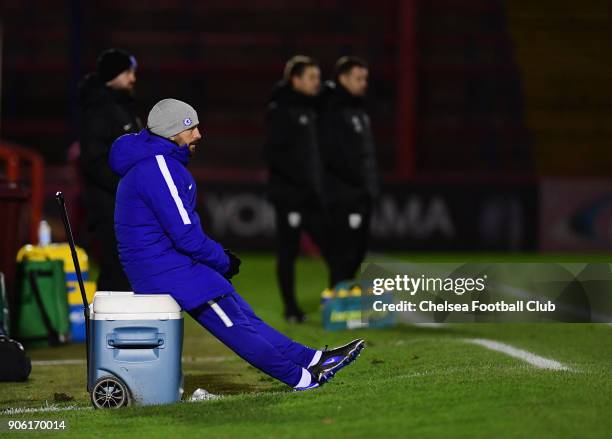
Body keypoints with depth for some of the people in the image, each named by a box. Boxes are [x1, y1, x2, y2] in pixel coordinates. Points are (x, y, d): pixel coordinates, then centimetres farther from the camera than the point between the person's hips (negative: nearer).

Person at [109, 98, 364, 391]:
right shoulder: (159, 167, -19)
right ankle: (301, 377, 1)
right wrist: (222, 260, -7)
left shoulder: (148, 163, 16)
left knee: (243, 315, 10)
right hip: (166, 269, -11)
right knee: (236, 327, -4)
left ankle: (311, 360, 12)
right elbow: (184, 234, -22)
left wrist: (219, 254, 9)